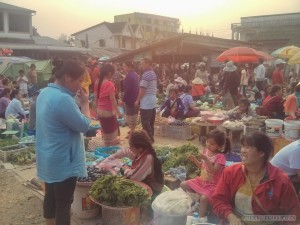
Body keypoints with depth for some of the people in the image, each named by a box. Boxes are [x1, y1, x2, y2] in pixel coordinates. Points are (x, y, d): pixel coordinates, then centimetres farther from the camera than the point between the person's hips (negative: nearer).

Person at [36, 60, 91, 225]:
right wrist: (85, 103, -9)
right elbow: (84, 126, -20)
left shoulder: (45, 93, 5)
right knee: (64, 203, 6)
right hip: (62, 162, -10)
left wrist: (77, 103, 2)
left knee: (50, 197, 22)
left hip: (49, 159, 10)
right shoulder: (63, 99, -27)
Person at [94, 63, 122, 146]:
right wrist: (118, 112, -11)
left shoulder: (97, 82, 3)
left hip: (100, 111, 7)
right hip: (108, 111, -7)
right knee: (111, 133, 6)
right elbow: (112, 100, -18)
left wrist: (97, 109, 18)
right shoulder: (110, 84, -17)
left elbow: (96, 98, 8)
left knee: (105, 131, 19)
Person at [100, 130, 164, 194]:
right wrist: (104, 163, -4)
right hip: (143, 180, 7)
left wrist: (126, 169, -12)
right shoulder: (138, 152, -11)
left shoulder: (148, 158, -35)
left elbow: (134, 177, -32)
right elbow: (123, 152, 2)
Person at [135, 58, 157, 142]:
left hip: (146, 102, -10)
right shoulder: (154, 74, 15)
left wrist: (137, 100, -10)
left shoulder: (145, 75, -15)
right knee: (151, 122, 15)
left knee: (145, 122, -3)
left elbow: (142, 89, -18)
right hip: (153, 101, 10)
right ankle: (151, 137, 22)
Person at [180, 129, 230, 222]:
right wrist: (194, 160, -3)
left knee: (204, 198, -32)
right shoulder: (206, 151, 1)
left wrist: (206, 159, -37)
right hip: (201, 180, 8)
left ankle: (202, 218, -11)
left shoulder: (220, 157, -20)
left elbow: (214, 171, -30)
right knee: (183, 185, 2)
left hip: (212, 185, -8)